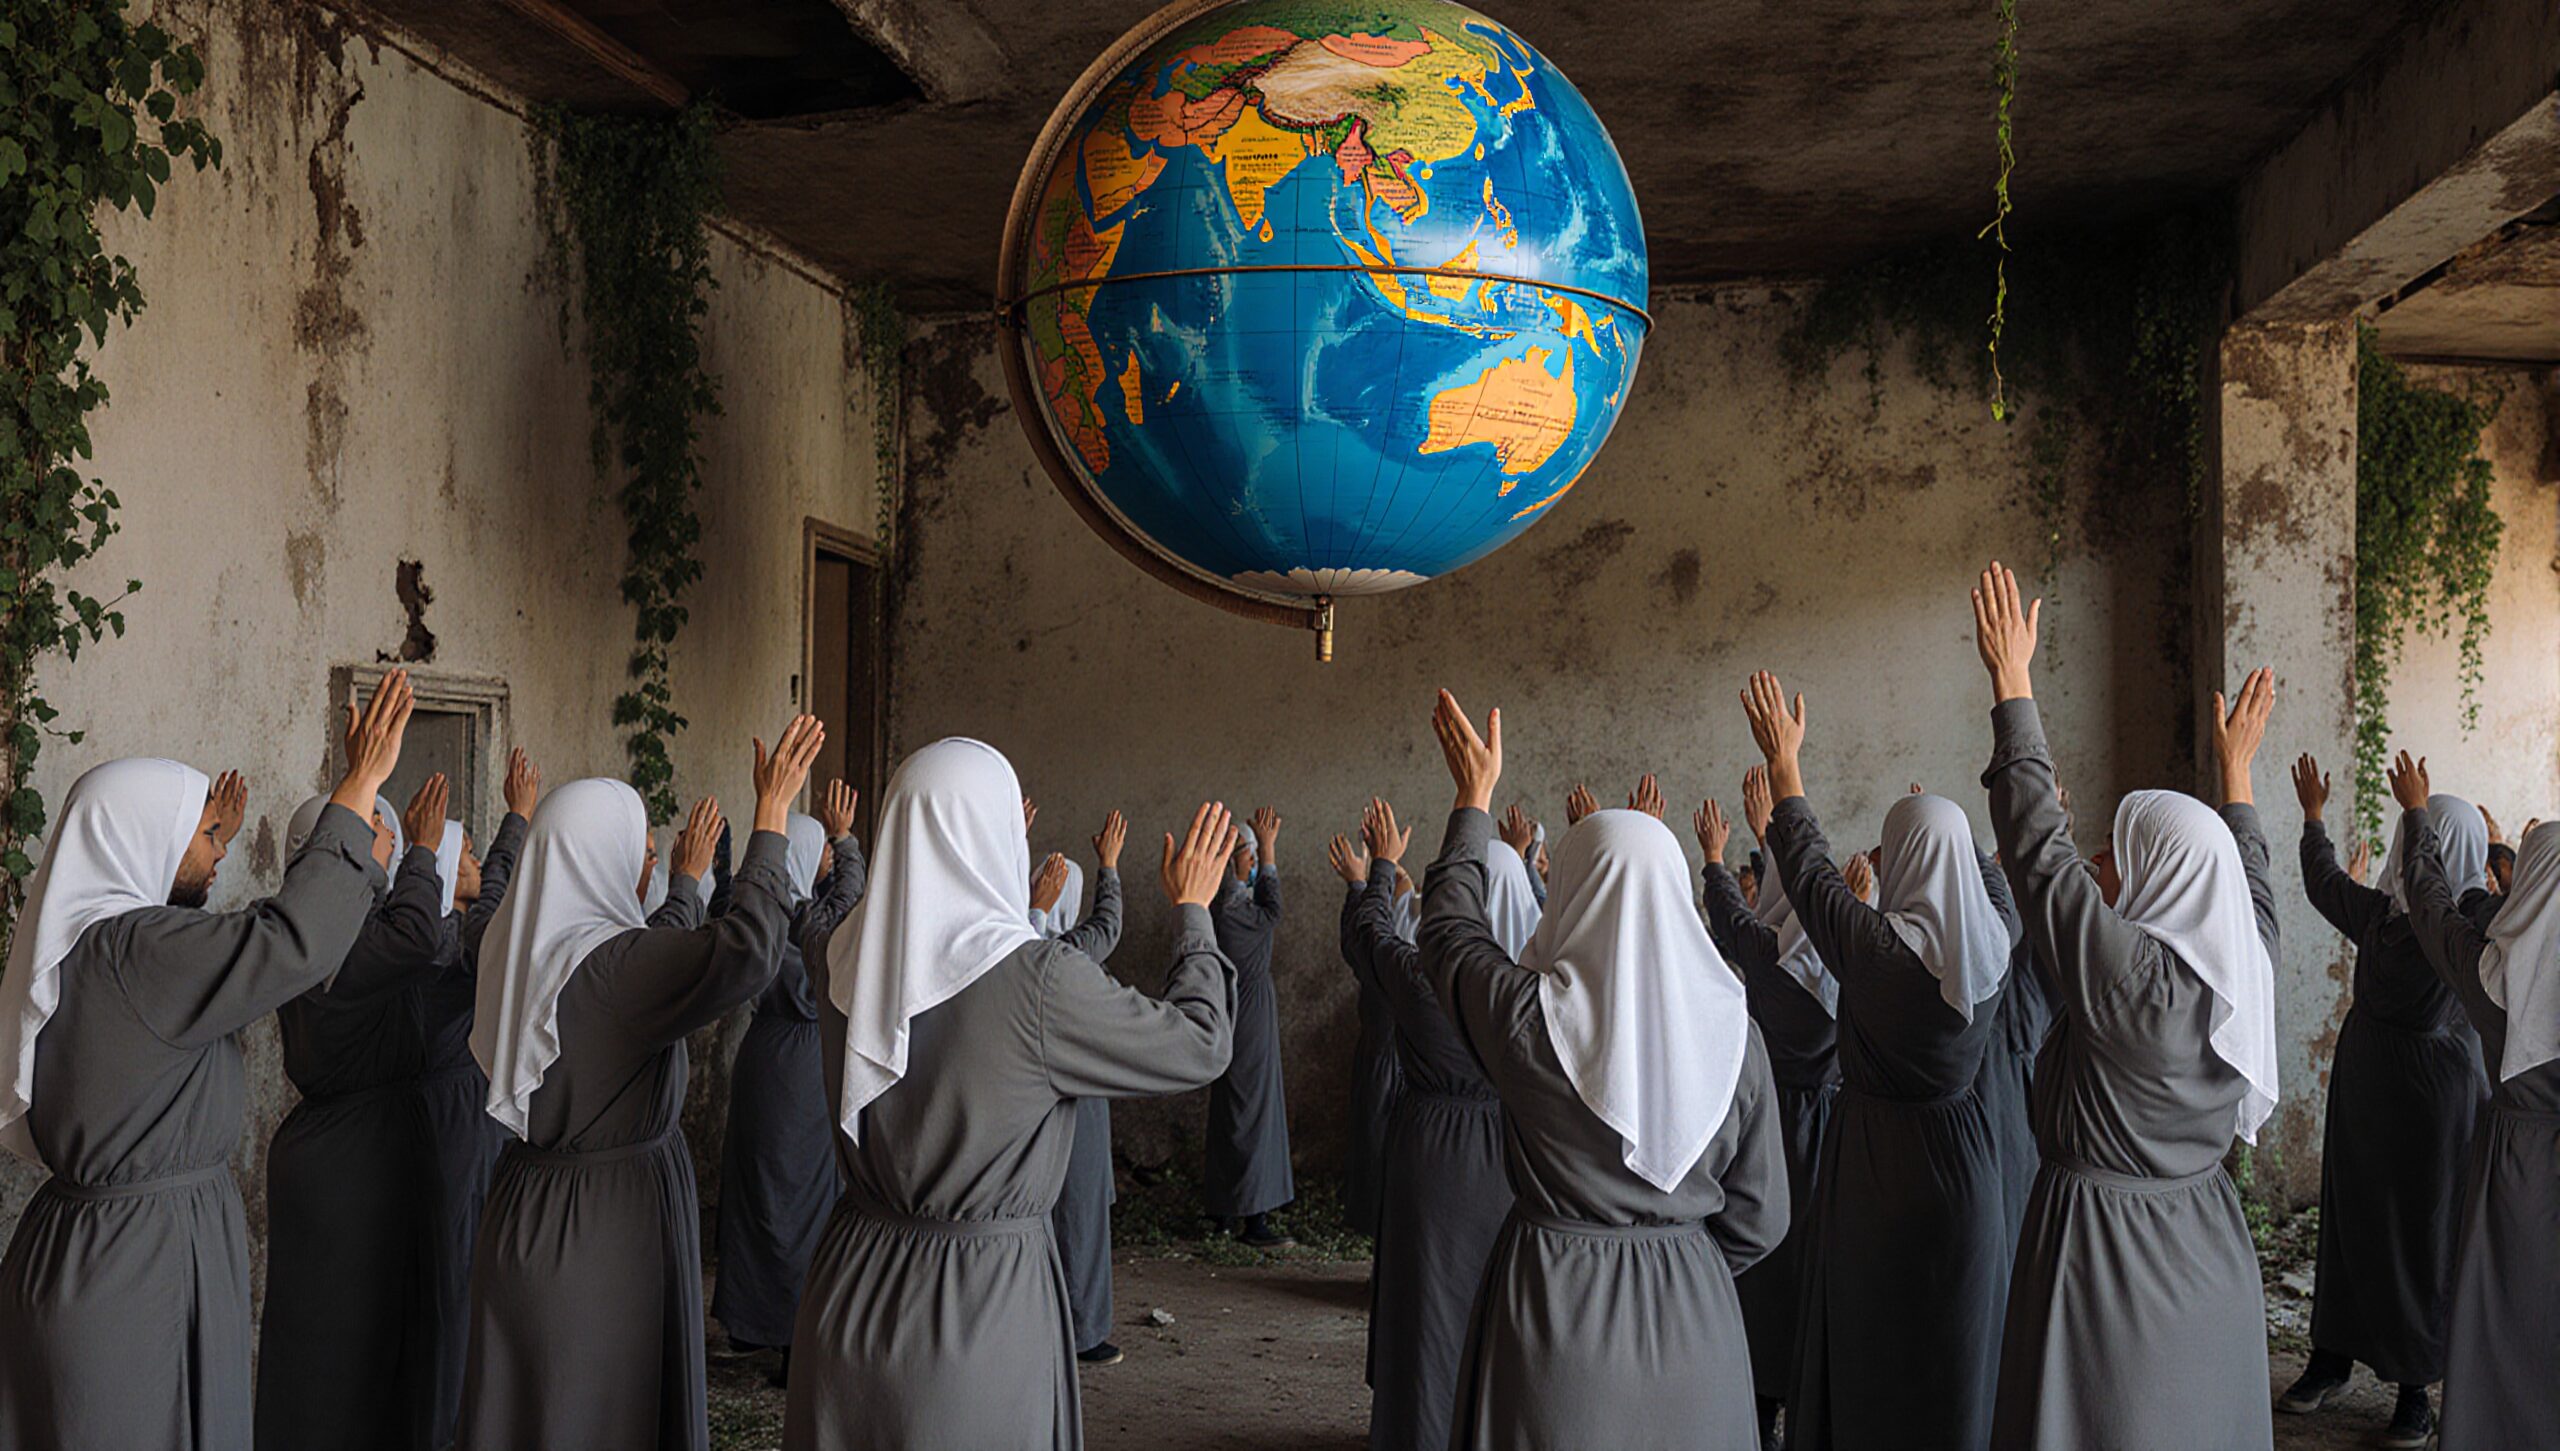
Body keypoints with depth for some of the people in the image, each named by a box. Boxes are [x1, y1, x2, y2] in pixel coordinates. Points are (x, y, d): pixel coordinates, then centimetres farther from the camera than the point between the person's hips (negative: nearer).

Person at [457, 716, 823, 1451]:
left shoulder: (521, 943, 3)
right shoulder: (608, 959, -24)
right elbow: (743, 955, -38)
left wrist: (685, 880, 34)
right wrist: (772, 814, -29)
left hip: (531, 1197, 8)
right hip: (611, 1215, -8)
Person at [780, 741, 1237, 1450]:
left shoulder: (845, 960, -6)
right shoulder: (1039, 979, -22)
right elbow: (1200, 1045, -10)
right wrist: (1192, 911, 6)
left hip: (855, 1279, 5)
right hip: (982, 1305, -5)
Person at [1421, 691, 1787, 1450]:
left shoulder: (1525, 1017, -15)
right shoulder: (1735, 1034, -7)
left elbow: (1450, 926, 6)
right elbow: (1759, 1216, -1)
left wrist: (1474, 794, 17)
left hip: (1552, 1305, -2)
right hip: (1691, 1317, 2)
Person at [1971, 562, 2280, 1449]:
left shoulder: (2126, 969, -21)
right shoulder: (2245, 968, -2)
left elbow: (2034, 840, -18)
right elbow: (2250, 884, 21)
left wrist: (2012, 680, -12)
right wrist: (2236, 771, 32)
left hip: (2106, 1244, -7)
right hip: (2207, 1247, 7)